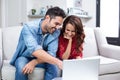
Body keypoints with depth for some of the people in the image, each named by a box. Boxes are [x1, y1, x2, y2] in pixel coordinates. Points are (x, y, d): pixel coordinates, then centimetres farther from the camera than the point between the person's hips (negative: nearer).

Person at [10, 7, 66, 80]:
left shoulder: (56, 32, -14)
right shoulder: (29, 27, -26)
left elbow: (51, 54, -20)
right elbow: (34, 49, -41)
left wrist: (34, 62, -36)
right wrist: (57, 61, -52)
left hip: (40, 58, 3)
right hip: (24, 57, -3)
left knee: (53, 65, -26)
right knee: (22, 68, -34)